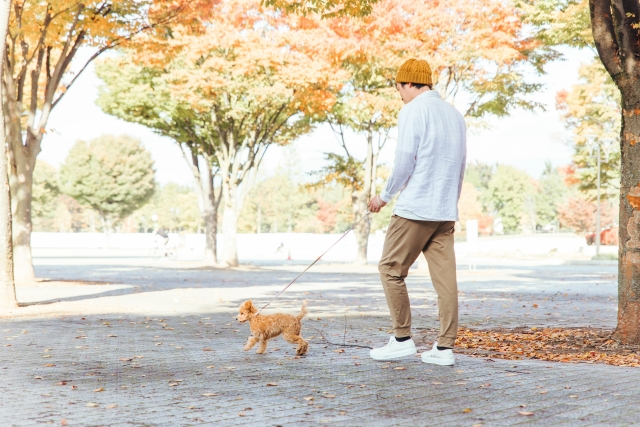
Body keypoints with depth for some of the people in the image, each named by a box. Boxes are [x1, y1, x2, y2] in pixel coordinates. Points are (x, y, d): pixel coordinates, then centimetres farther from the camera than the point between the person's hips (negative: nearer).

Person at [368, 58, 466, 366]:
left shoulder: (413, 111, -6)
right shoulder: (455, 114, 16)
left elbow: (404, 161, -12)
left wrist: (385, 196, 1)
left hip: (415, 208, -7)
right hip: (446, 212, 7)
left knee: (391, 270, 3)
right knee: (444, 276, 4)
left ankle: (403, 339, 4)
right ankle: (445, 347, 4)